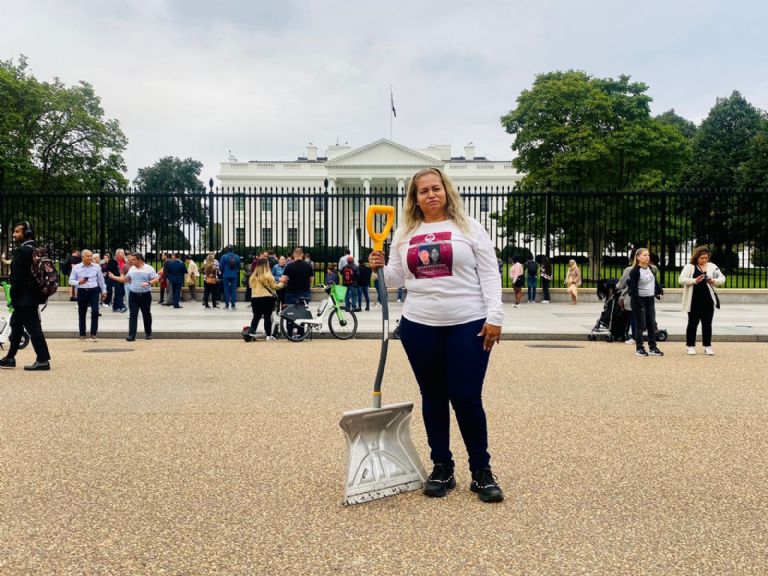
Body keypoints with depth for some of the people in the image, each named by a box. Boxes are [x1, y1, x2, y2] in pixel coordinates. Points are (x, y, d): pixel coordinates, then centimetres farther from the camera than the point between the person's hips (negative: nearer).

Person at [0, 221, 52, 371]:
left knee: (33, 328, -7)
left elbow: (17, 278, -20)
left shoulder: (21, 251, -16)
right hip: (32, 296, 10)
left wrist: (13, 298, -13)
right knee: (16, 324, 17)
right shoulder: (33, 250, 13)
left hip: (24, 298, -10)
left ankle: (43, 360, -4)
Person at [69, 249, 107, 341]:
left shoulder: (96, 267, 3)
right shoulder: (76, 268, 0)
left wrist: (104, 291, 15)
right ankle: (82, 335, 20)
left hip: (94, 291, 0)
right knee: (82, 313, 8)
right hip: (82, 292, 0)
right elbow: (71, 281, 1)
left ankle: (93, 334, -2)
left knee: (95, 312, -10)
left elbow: (101, 280, 12)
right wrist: (78, 282, -19)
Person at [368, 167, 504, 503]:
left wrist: (494, 317, -10)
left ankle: (481, 471, 14)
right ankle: (442, 469, 24)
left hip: (468, 325, -3)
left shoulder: (468, 227, 1)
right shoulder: (404, 233, 11)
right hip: (419, 326, 4)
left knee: (467, 399, -3)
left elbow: (489, 274, -2)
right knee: (433, 398, 11)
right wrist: (380, 269, -4)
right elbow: (397, 277, 17)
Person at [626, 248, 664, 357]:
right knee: (641, 325, -3)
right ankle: (639, 349, 6)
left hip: (650, 299, 7)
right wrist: (637, 302, -20)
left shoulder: (652, 269, 9)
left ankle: (652, 348, 16)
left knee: (652, 324, 9)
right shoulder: (635, 271, -13)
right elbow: (633, 287, -16)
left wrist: (659, 291, 8)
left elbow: (655, 281, 22)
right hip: (640, 300, -7)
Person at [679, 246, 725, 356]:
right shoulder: (689, 267, -2)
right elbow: (681, 279, -11)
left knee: (707, 323, 8)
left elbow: (722, 279, 6)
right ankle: (690, 346, 14)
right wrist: (695, 280, -24)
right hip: (694, 300, -3)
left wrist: (714, 281, -15)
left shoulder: (712, 266, 8)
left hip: (708, 300, 3)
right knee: (693, 323, 5)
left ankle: (707, 346, 16)